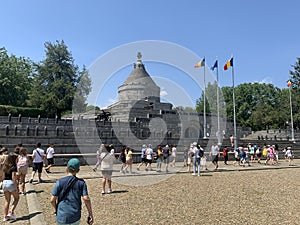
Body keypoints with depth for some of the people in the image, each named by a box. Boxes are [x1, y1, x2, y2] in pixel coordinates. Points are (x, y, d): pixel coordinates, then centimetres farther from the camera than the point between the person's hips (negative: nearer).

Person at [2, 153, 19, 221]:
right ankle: (11, 212, -1)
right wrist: (16, 187, -13)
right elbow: (13, 178, -17)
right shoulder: (13, 167, -12)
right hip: (11, 183, -7)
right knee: (16, 198, 12)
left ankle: (5, 216, 17)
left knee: (7, 200, 16)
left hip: (4, 183, 7)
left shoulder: (5, 166, 10)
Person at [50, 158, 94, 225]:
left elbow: (52, 200, -4)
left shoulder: (60, 182, -4)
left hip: (61, 217, 0)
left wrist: (56, 209, 15)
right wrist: (90, 214, -3)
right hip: (75, 217, 0)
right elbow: (86, 199, -11)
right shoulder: (81, 182, -4)